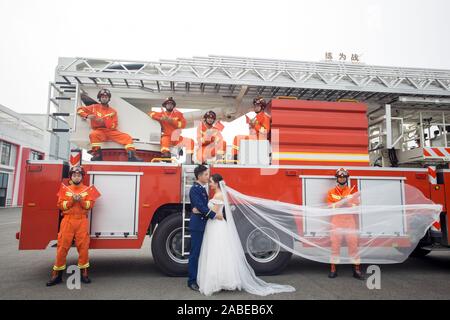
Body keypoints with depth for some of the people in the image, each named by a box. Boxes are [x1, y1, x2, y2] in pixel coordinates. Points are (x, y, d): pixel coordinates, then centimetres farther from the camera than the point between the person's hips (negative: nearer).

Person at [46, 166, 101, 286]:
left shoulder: (88, 189, 9)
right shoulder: (64, 189, 10)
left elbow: (90, 205, 0)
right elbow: (60, 205, 2)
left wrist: (81, 201, -17)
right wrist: (71, 200, -13)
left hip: (82, 221, 0)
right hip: (67, 220, 0)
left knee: (83, 247, 0)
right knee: (62, 247, 0)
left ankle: (84, 272, 11)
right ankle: (57, 274, 10)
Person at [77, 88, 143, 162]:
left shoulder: (113, 111, 12)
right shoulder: (94, 107, 12)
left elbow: (114, 126, 2)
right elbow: (80, 109, 12)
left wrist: (104, 122, -16)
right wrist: (87, 116, -9)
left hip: (111, 132, 2)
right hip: (99, 131, -2)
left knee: (126, 137, -20)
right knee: (93, 134, -38)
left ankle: (132, 155, -27)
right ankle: (97, 155, -29)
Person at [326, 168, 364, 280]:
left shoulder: (352, 191, 11)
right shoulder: (331, 192, 7)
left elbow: (355, 207, 5)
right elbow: (331, 207, -2)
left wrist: (347, 203, -13)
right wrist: (341, 201, -14)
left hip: (350, 222, 1)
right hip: (336, 222, -1)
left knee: (353, 244, -1)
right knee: (335, 245, 0)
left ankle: (357, 269, 6)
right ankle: (333, 269, 6)